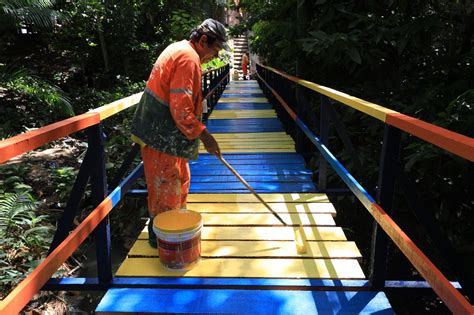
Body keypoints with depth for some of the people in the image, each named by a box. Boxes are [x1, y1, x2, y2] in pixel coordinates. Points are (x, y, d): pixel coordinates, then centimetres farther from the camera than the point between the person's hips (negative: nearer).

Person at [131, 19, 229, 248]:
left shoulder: (179, 49, 13)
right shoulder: (188, 58, -20)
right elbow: (181, 108, -26)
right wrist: (203, 135, -20)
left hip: (166, 131, 11)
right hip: (161, 134, -11)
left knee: (180, 178, 21)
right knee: (165, 185, 2)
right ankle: (160, 235, 19)